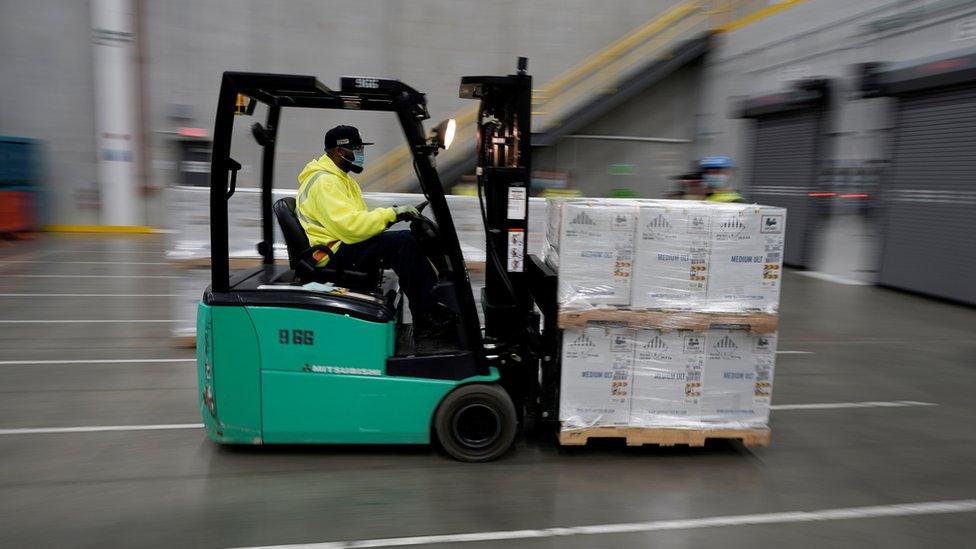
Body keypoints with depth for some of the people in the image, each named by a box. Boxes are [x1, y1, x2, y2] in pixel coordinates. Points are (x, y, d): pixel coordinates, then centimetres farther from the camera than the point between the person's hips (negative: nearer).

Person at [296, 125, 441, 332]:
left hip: (346, 244, 10)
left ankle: (436, 306, -2)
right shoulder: (324, 182, -15)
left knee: (410, 240, -1)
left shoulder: (339, 178, 18)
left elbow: (357, 219, 17)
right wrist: (391, 214, -22)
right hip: (334, 254, -10)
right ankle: (424, 320, -20)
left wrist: (390, 215, 1)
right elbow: (350, 226, -27)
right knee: (403, 243, -24)